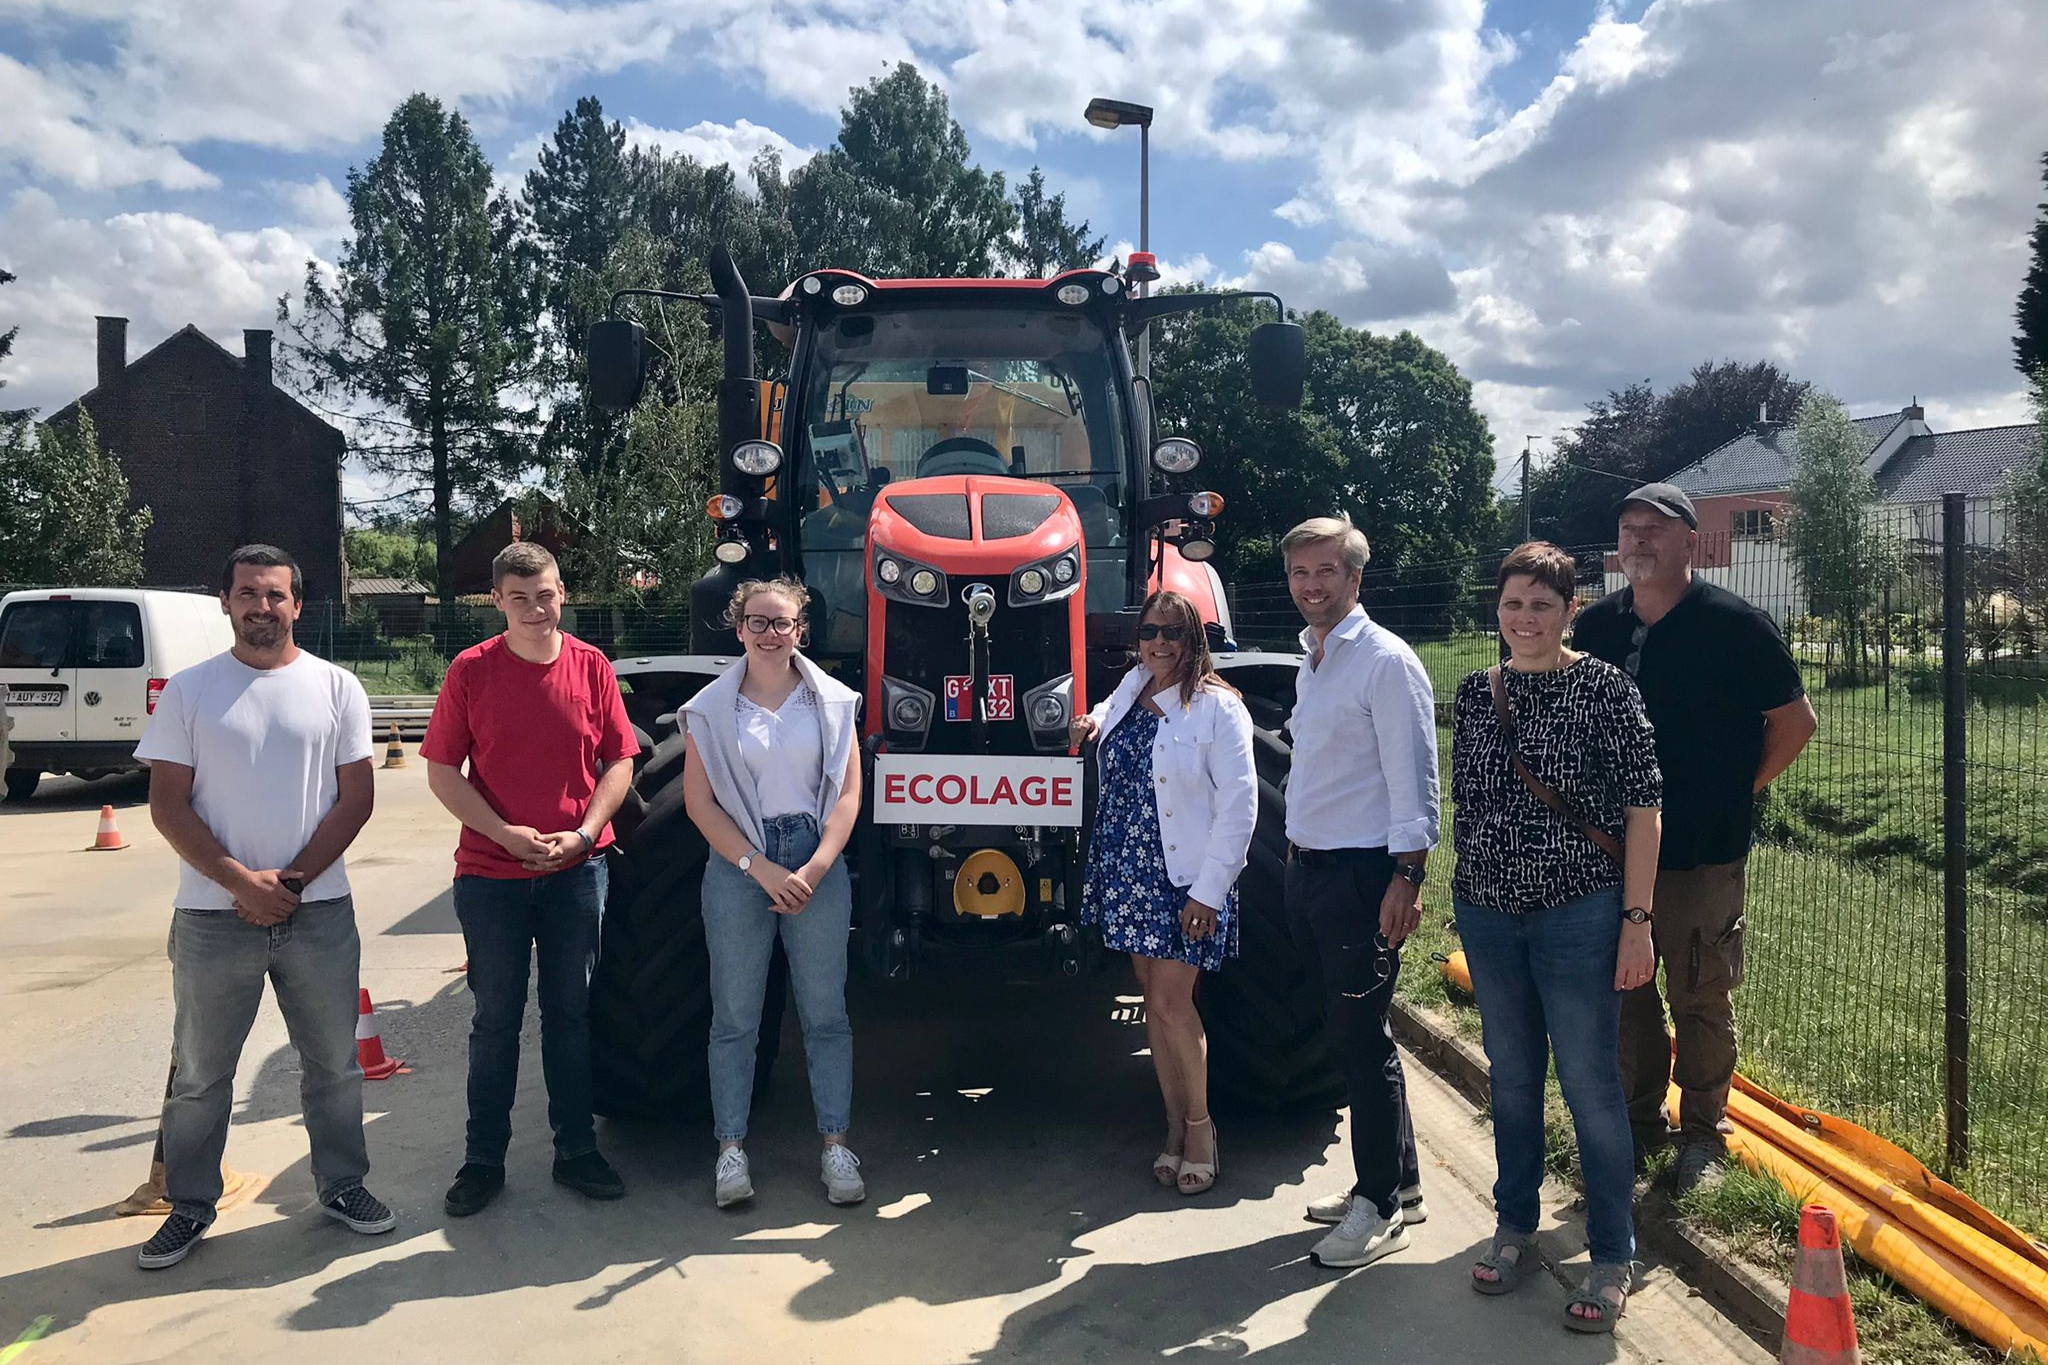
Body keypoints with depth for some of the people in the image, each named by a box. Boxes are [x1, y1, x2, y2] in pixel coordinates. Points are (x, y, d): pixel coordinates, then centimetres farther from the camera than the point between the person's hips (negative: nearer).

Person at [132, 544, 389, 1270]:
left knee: (332, 1063, 11)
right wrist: (241, 882, -13)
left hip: (319, 911, 0)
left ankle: (342, 1185, 26)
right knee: (200, 1073, 11)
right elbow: (168, 803, -2)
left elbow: (356, 797, 0)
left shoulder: (336, 688, 2)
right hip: (213, 914, 0)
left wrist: (292, 879, -10)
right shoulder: (189, 690, 1)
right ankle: (190, 1206, 25)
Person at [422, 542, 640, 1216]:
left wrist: (582, 834, -11)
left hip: (577, 870, 1)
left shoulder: (592, 667, 0)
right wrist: (505, 833, -15)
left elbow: (619, 762, 3)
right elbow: (442, 772, -4)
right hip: (491, 872, -1)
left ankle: (577, 1149, 23)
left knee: (571, 1011, 11)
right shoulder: (470, 671, -4)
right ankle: (483, 1159, 21)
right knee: (495, 1018, 8)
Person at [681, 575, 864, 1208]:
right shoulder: (712, 708, 2)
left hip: (818, 864, 1)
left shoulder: (832, 700, 5)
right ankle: (731, 1148, 14)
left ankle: (835, 1143, 13)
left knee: (826, 1012, 4)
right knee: (735, 1016, 4)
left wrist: (815, 870, -9)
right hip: (737, 867, -1)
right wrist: (761, 869, -10)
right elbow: (699, 801, -2)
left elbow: (848, 792, 3)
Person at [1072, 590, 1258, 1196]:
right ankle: (1176, 1128, 21)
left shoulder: (1218, 708, -11)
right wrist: (1096, 721, 12)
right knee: (1154, 1002, 10)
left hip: (1185, 879, -6)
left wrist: (1210, 890, -17)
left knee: (1171, 1003, -9)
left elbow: (1239, 805, -14)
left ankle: (1199, 1126, 11)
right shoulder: (1131, 689, 9)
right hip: (1127, 872, 6)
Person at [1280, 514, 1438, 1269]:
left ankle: (1382, 1205, 11)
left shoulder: (1385, 662, -12)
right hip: (1309, 868, 9)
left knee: (1359, 1039, -2)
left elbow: (1413, 779, -16)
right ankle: (1397, 1182, 28)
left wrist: (1405, 878, -20)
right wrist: (1298, 859, 18)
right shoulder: (1311, 661, 14)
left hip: (1361, 874, -9)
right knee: (1349, 1036, 15)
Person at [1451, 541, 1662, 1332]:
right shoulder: (1476, 692, 5)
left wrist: (1637, 920, -13)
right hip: (1487, 912, 5)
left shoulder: (1604, 688, -8)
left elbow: (1642, 808, -9)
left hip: (1578, 912, -4)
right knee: (1511, 1078, 15)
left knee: (1589, 1083, 2)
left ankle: (1612, 1259, 17)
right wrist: (1466, 894, 12)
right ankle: (1515, 1229, 31)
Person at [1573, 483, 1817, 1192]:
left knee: (1700, 1000, 8)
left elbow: (1796, 720, 0)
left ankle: (1702, 1132, 25)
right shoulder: (1595, 625, 4)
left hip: (1704, 854, -4)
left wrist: (1739, 789, 0)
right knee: (1625, 993, 14)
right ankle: (1642, 1119, 31)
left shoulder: (1734, 623, -8)